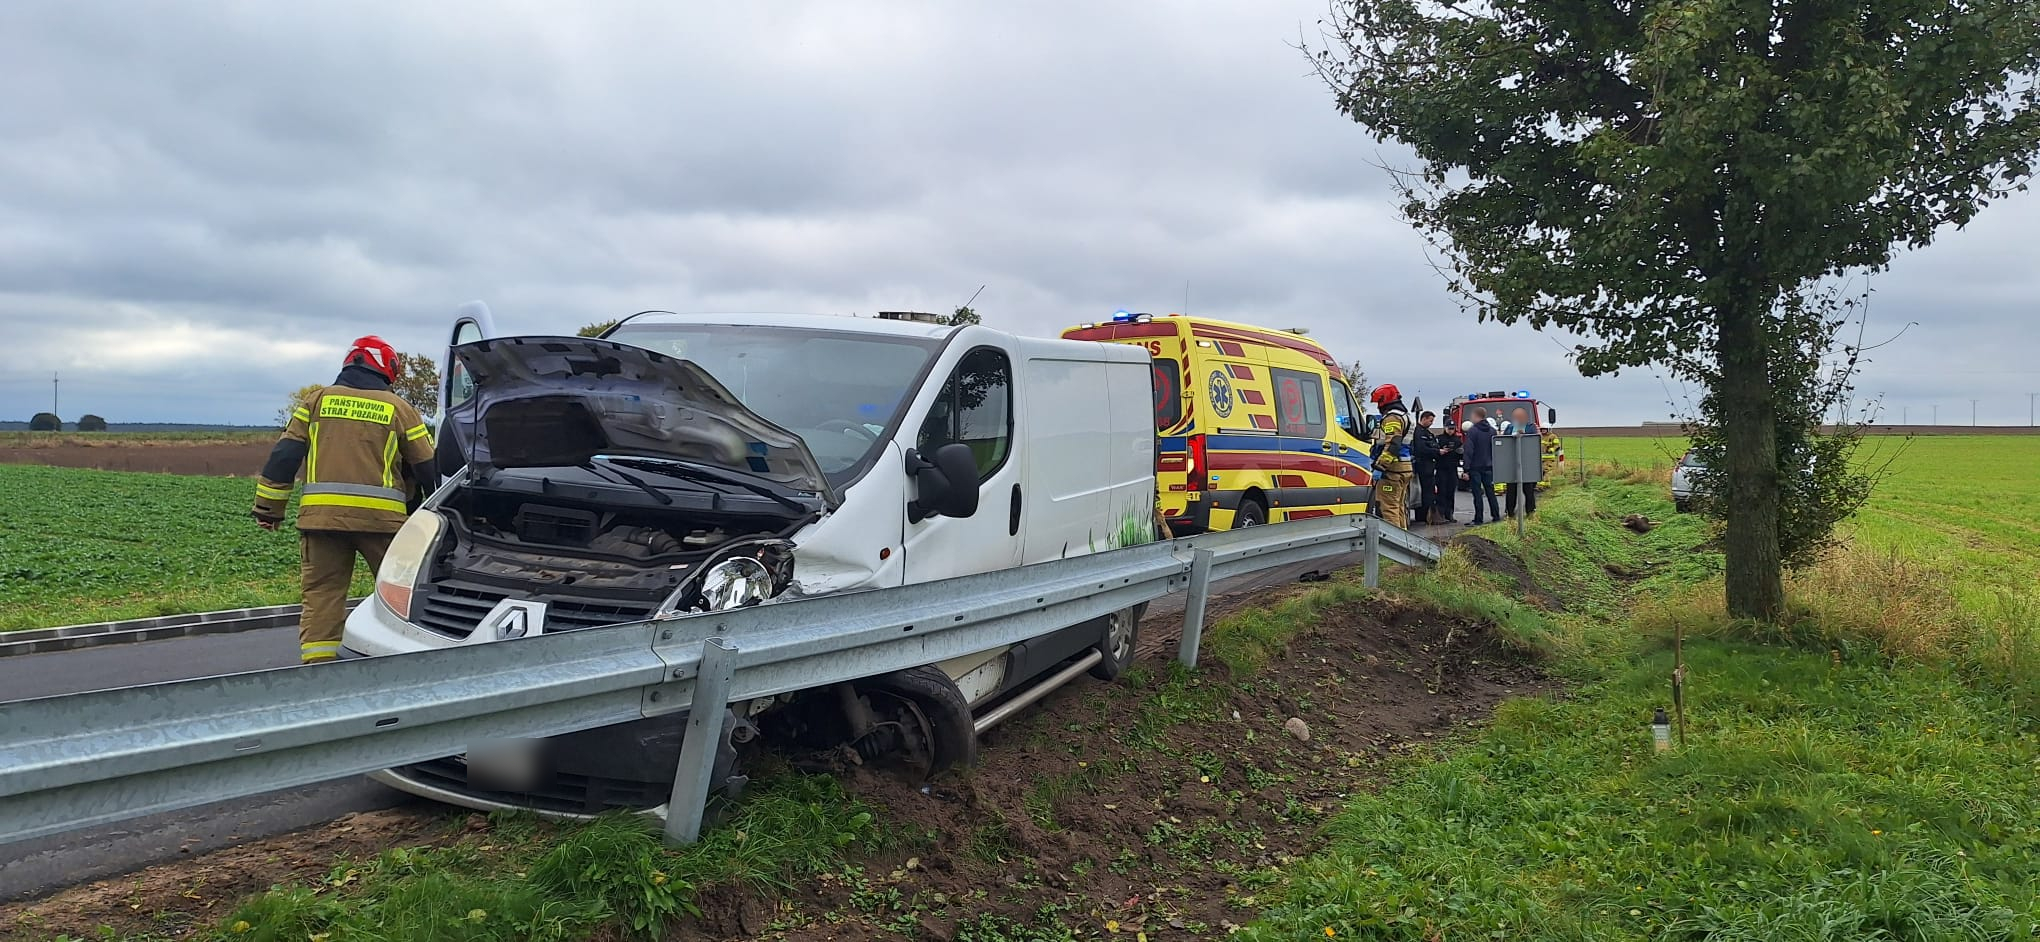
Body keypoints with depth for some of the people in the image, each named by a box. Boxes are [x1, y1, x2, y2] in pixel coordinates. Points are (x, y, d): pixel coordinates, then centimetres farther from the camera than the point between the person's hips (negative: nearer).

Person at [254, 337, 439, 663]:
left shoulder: (318, 401, 13)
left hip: (321, 514, 2)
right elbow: (429, 468, 11)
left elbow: (284, 455, 10)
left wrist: (268, 507, 16)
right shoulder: (399, 408, 8)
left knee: (321, 594, 5)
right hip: (382, 517, -1)